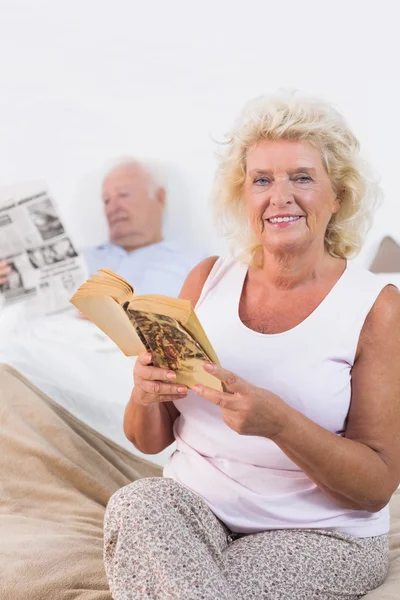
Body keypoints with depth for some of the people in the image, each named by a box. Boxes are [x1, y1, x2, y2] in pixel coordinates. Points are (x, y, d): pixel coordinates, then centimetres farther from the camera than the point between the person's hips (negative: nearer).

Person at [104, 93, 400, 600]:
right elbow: (149, 441, 8)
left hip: (319, 534, -3)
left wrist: (277, 421, -26)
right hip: (193, 505, 4)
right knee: (137, 502, -29)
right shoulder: (208, 279, 4)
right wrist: (146, 395, -16)